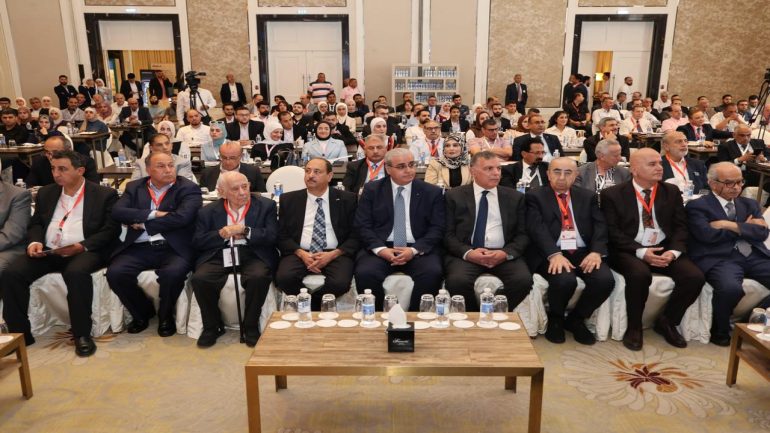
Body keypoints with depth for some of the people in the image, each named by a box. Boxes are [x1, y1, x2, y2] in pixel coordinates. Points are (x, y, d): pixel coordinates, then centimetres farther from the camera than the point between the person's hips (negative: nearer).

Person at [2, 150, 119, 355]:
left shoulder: (105, 195, 1)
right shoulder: (45, 193, 18)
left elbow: (110, 230, -6)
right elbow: (35, 223, 20)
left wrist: (83, 246, -19)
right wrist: (35, 241, -2)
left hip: (84, 252, -5)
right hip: (47, 251, 5)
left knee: (77, 273, -37)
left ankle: (82, 334, -24)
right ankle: (20, 333, -6)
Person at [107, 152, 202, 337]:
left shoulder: (188, 188, 1)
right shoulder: (134, 187, 13)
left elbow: (181, 217, -15)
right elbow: (117, 212, -2)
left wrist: (143, 224, -7)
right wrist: (153, 214, -13)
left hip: (173, 248, -3)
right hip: (139, 248, 4)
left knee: (173, 273, -33)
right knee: (115, 273, -21)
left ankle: (165, 315, 0)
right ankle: (143, 311, 8)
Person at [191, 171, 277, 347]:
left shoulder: (266, 206, 8)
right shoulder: (208, 211, 14)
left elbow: (272, 236, -2)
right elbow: (197, 242, 7)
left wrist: (244, 231, -10)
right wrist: (221, 234, -8)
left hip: (252, 255, -1)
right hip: (219, 256, 2)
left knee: (259, 277, -33)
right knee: (199, 279, -26)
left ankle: (250, 327, -9)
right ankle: (212, 326, -2)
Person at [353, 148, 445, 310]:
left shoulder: (432, 192, 7)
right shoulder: (371, 190, 8)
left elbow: (437, 228, 2)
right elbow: (362, 225, 3)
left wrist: (415, 250, -14)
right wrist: (380, 249, -15)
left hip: (419, 250, 0)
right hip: (380, 249, 0)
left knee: (433, 273, -30)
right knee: (365, 273, -29)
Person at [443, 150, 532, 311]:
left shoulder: (516, 197, 14)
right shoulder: (454, 196, 9)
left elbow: (523, 234, 9)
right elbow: (447, 233, 3)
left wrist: (506, 253, -12)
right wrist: (467, 252, -15)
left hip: (504, 254, 2)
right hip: (465, 253, -1)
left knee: (524, 280, -28)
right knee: (457, 280, -32)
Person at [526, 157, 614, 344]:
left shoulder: (588, 196, 18)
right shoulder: (535, 197, 6)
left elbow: (600, 226, 6)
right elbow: (537, 228, -9)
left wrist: (596, 252, -15)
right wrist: (554, 254, -25)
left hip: (583, 253, 4)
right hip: (551, 254, -3)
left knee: (605, 279, -24)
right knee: (565, 280, -33)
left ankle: (576, 319, 6)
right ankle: (555, 320, 3)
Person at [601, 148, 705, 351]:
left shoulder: (672, 192, 11)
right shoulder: (612, 195, -2)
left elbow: (680, 227, 8)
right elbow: (613, 232, -8)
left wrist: (673, 252, -12)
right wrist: (641, 252, -19)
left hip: (665, 250, 5)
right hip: (629, 252, -4)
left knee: (695, 276, -21)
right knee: (640, 274, -36)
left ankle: (666, 322, 5)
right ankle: (634, 327, -10)